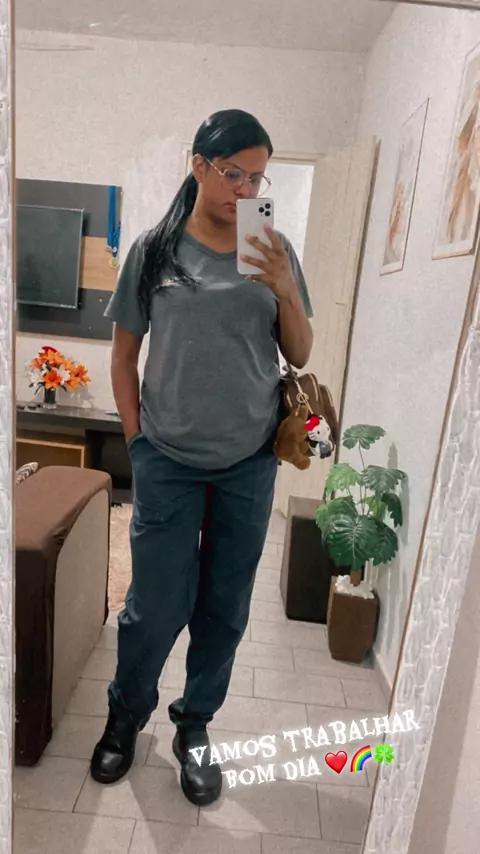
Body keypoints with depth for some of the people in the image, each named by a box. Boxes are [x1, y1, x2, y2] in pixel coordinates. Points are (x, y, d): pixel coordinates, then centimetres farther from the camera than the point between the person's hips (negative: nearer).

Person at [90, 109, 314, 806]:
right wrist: (137, 441, 1)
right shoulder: (155, 249, -2)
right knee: (158, 606, 8)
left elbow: (300, 356, 3)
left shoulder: (275, 251, 2)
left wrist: (284, 291, -13)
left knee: (225, 608, 13)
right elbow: (124, 354, 4)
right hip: (168, 461, -1)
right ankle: (126, 713, 39)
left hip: (250, 463, 2)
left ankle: (194, 726, 38)